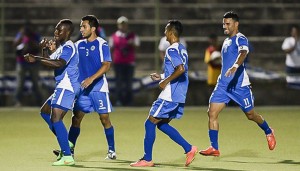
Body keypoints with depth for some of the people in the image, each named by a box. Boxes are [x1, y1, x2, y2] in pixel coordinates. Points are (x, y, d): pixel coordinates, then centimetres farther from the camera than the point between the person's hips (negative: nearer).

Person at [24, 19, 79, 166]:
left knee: (55, 118, -18)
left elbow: (59, 64, -33)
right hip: (62, 87, 11)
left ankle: (67, 157, -23)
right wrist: (44, 50, 8)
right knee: (45, 111, 22)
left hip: (67, 87, -11)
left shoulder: (68, 47, -15)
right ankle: (65, 144, 20)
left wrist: (36, 59, -35)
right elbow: (49, 61, 26)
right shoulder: (60, 47, 18)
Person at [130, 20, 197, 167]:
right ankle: (189, 148, 9)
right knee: (162, 124, 17)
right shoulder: (182, 49, 15)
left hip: (169, 96, -10)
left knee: (150, 123, -1)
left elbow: (181, 69, -29)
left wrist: (165, 81, -20)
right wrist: (162, 76, 19)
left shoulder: (172, 50, -15)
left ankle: (147, 159, 2)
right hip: (179, 96, 10)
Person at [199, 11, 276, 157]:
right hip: (223, 84, 7)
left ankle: (269, 132, 36)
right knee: (212, 113, -8)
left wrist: (235, 66, -49)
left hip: (239, 84, -7)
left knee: (250, 115, 7)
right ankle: (214, 148, -6)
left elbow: (243, 53, -31)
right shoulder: (226, 41, 16)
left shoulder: (240, 39, -10)